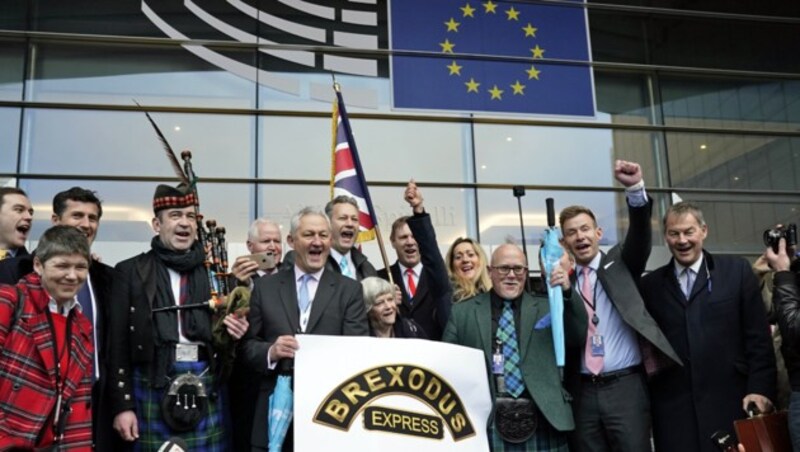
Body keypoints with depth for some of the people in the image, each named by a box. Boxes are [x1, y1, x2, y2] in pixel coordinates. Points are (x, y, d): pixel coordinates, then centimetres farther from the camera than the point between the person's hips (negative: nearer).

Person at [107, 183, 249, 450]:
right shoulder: (131, 271, 5)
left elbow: (232, 325, 19)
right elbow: (118, 342, 1)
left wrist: (237, 331, -5)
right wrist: (122, 404, -4)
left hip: (206, 390, 2)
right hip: (151, 387, -2)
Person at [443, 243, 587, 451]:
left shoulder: (546, 308, 11)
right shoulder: (462, 312, 9)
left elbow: (578, 337, -1)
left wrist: (567, 292, -14)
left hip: (541, 421, 1)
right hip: (485, 422, 0)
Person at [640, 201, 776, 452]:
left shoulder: (736, 271, 5)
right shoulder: (651, 285, 10)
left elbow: (758, 336, 2)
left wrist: (759, 389, -6)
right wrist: (643, 400, 3)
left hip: (730, 401, -1)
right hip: (673, 409, 1)